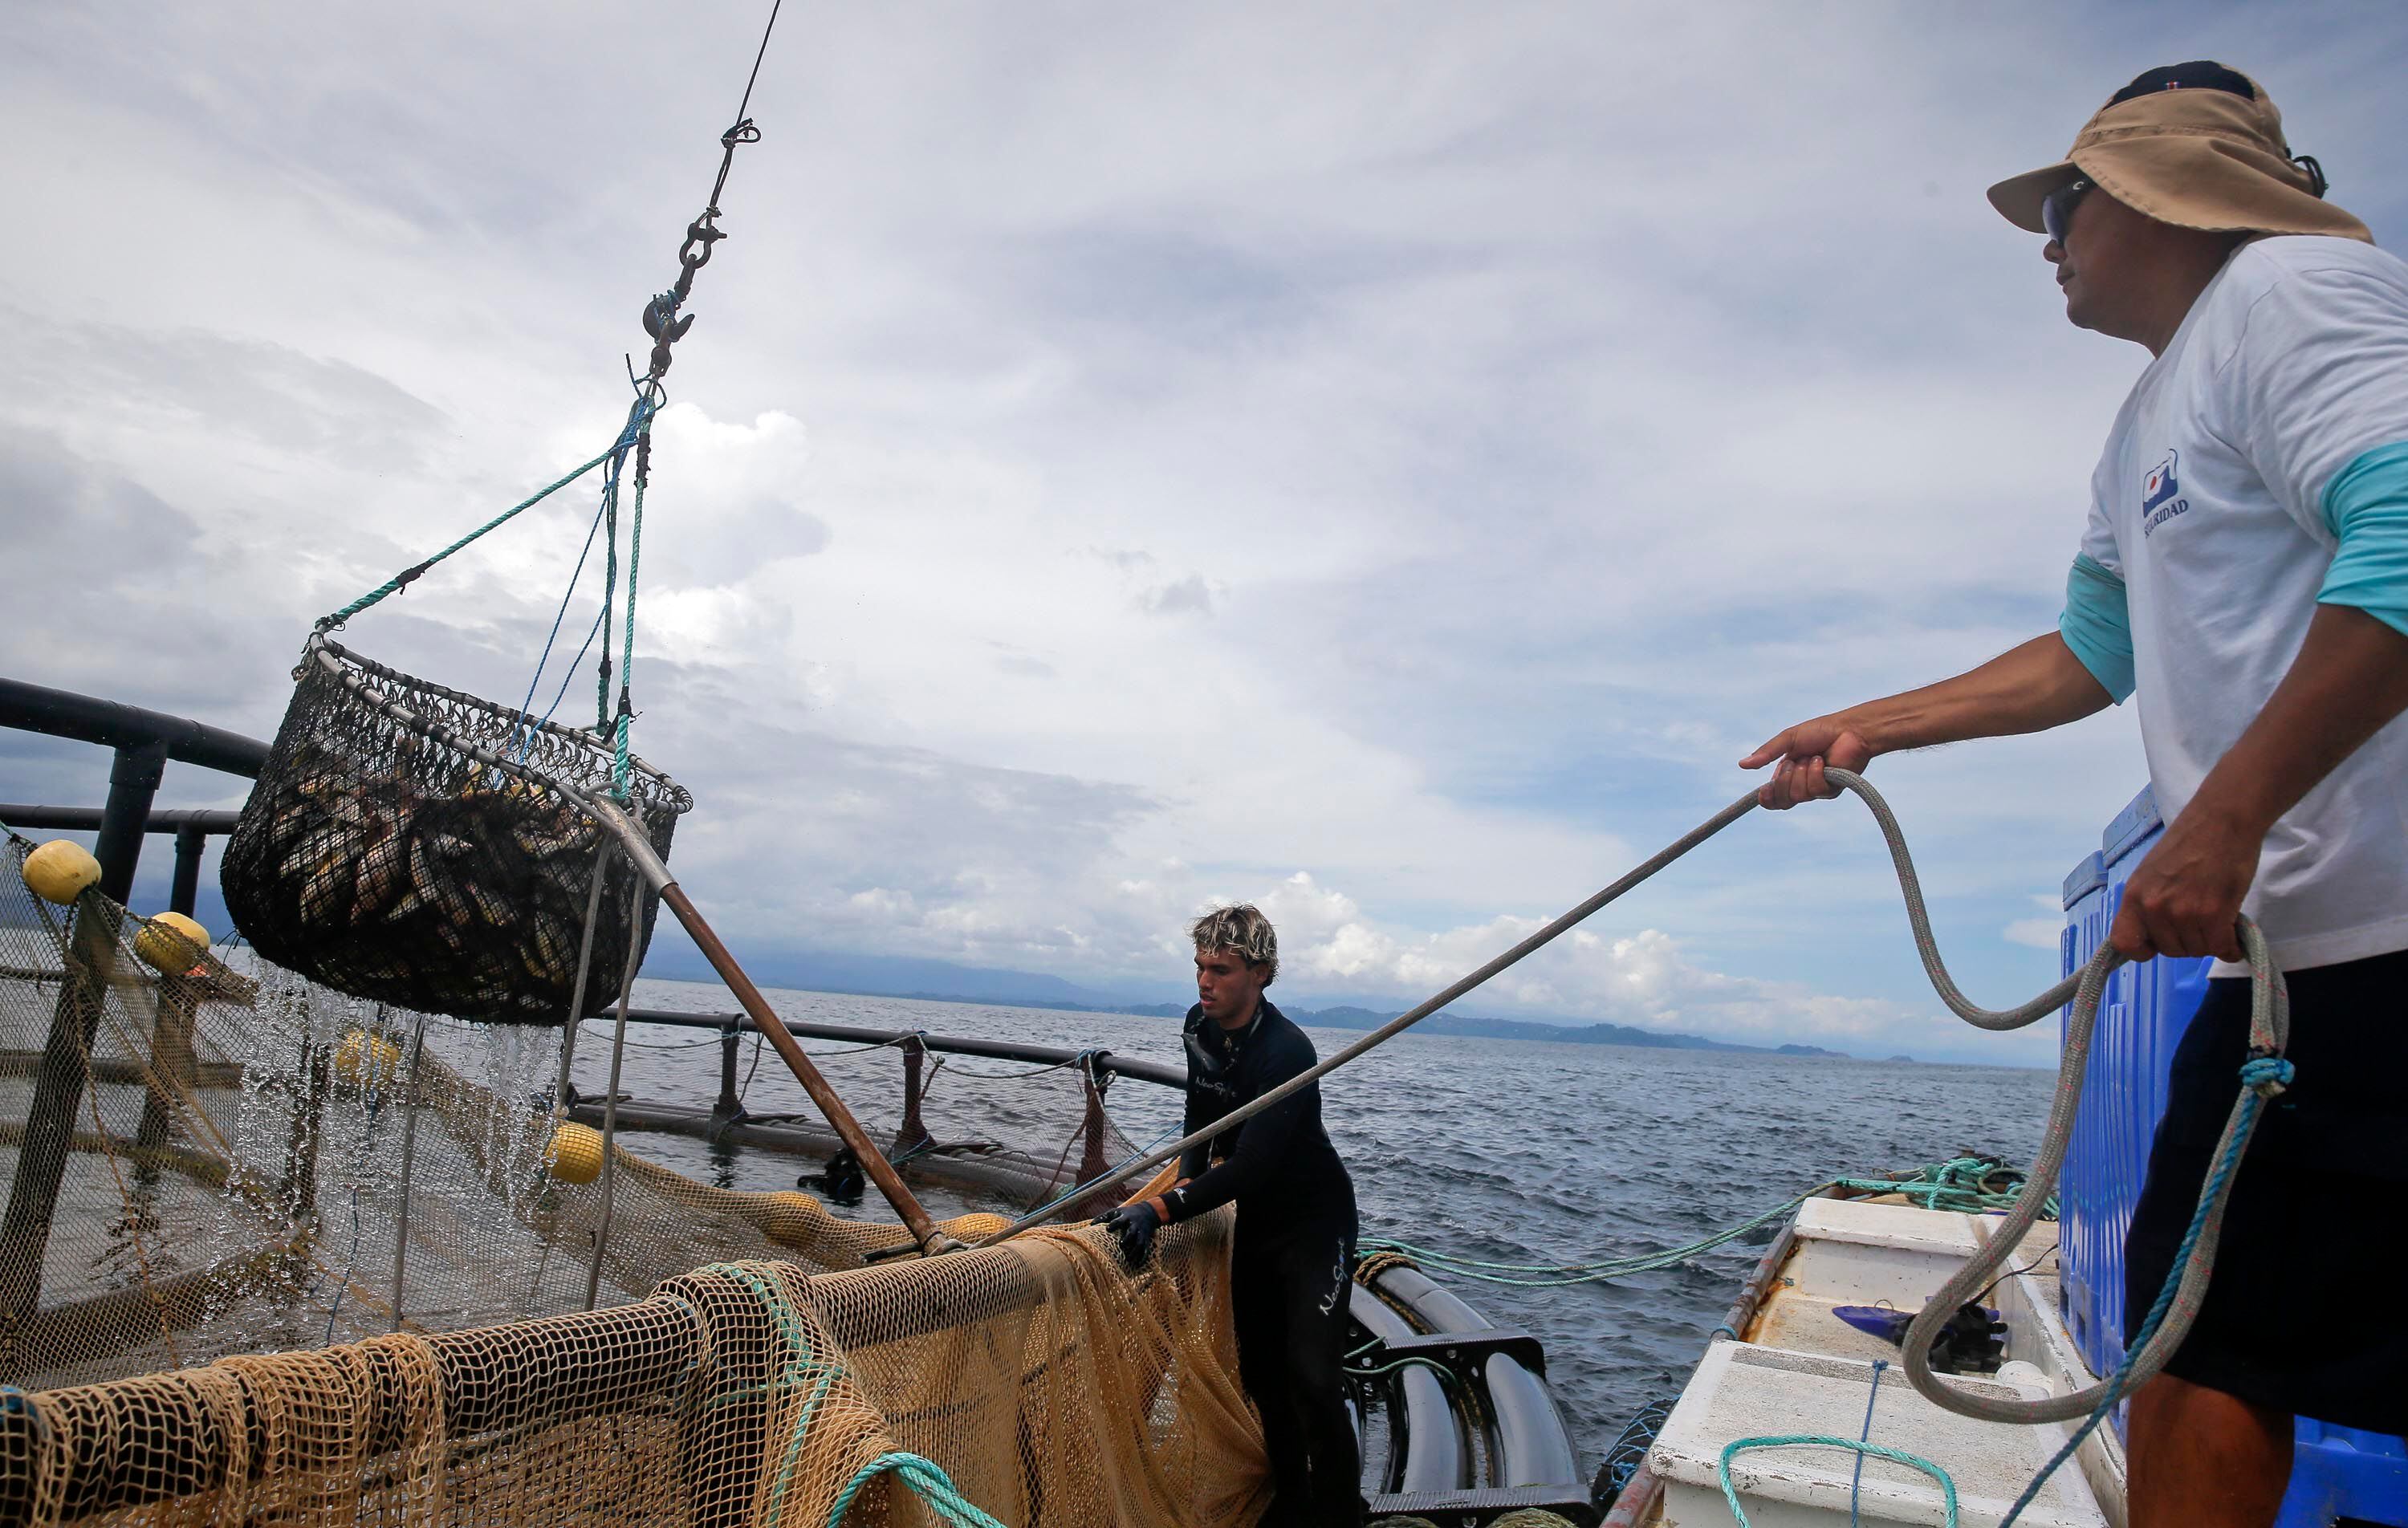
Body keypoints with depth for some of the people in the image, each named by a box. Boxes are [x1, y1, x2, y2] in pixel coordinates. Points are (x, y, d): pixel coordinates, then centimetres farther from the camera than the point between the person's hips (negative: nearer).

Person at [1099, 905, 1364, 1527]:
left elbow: (1252, 1166, -35)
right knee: (1262, 1371, 14)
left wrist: (1162, 1210, -40)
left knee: (1312, 1379, -15)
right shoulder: (1200, 1027, -6)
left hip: (1315, 1221, -7)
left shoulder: (1287, 1051, -30)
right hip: (1255, 1218, 7)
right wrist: (1186, 1183, 0)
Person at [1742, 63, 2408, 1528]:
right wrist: (1865, 730, 26)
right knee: (2204, 1338, 14)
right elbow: (2092, 650, 29)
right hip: (2288, 952, 10)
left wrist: (2224, 818, -25)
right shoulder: (2149, 429, 23)